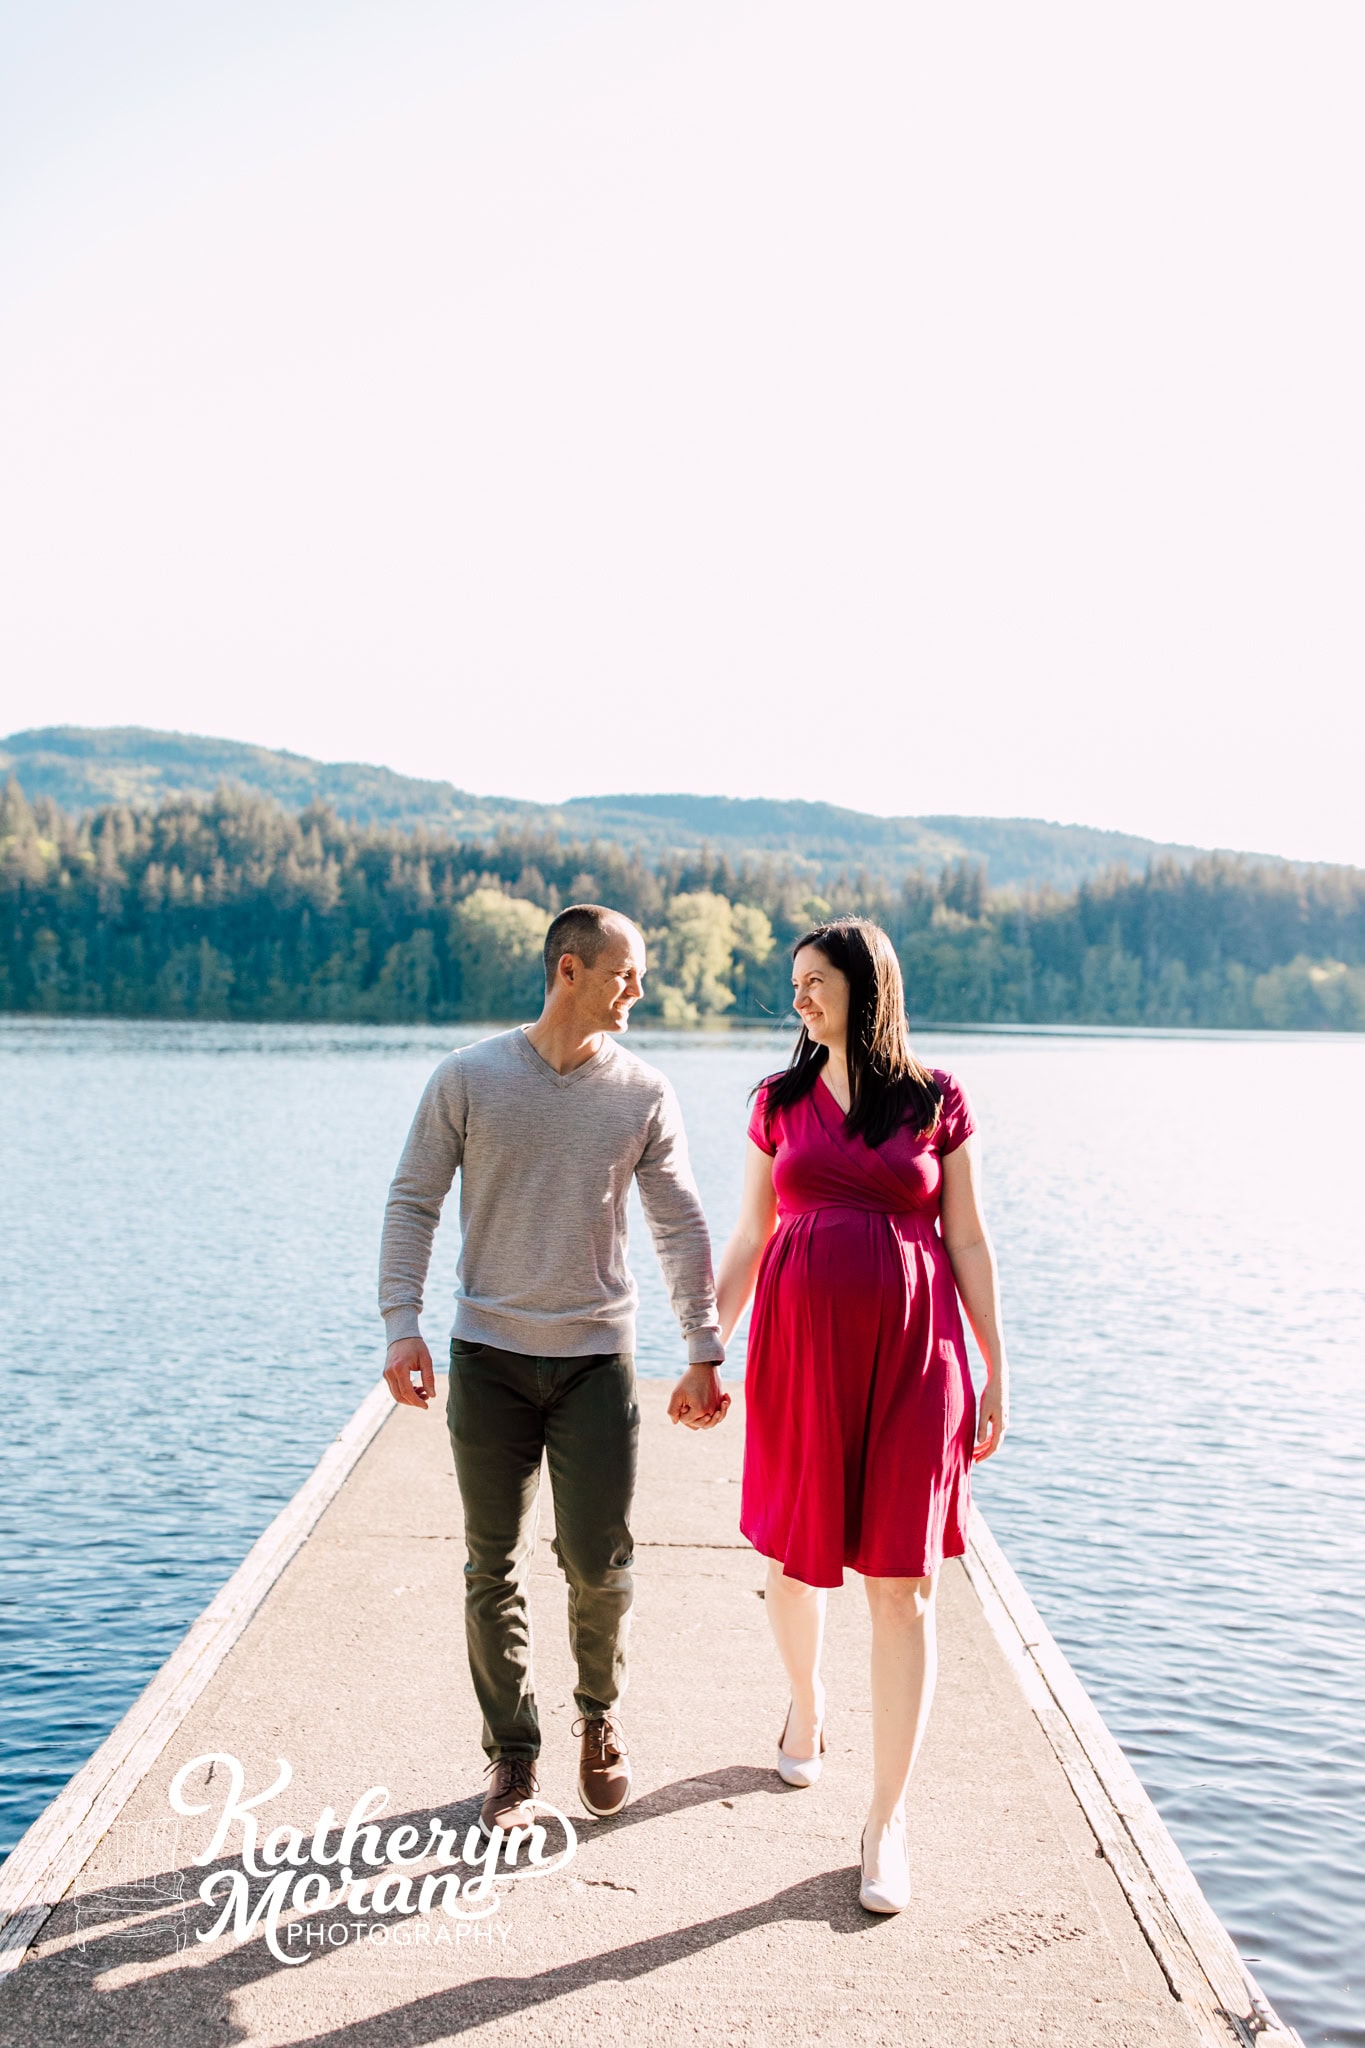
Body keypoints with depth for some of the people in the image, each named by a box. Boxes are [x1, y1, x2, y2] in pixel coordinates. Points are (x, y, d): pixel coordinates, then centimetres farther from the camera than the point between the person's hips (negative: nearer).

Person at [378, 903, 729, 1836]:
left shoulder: (644, 1093, 2)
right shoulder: (469, 1078, -1)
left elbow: (682, 1226, 5)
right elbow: (413, 1202, 2)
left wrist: (705, 1353, 2)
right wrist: (402, 1322, -8)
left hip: (599, 1358, 0)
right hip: (489, 1356, 0)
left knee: (600, 1563, 0)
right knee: (496, 1572, 6)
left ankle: (601, 1716, 29)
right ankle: (513, 1757, 23)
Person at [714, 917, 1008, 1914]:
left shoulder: (937, 1100, 1)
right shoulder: (780, 1100, 7)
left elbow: (967, 1243, 3)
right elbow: (748, 1239, 10)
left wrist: (995, 1372, 2)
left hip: (910, 1354, -2)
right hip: (801, 1346, 2)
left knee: (902, 1586, -1)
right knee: (794, 1557, 12)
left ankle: (888, 1817, 8)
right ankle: (806, 1701, 44)